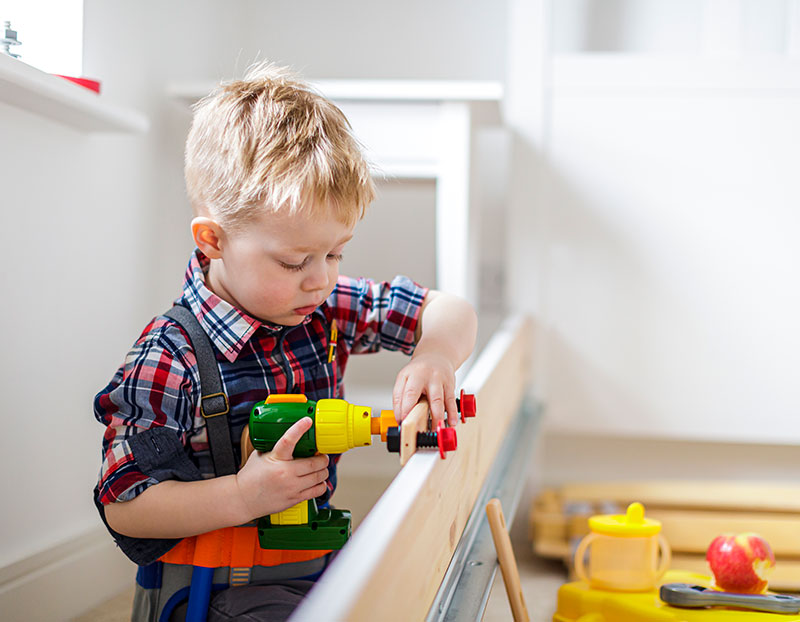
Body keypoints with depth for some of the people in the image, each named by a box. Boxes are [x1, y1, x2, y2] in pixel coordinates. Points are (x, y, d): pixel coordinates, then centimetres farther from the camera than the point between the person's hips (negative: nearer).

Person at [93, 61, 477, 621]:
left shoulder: (329, 309, -2)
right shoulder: (169, 361, -19)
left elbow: (448, 312, 6)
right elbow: (123, 505, -17)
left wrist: (436, 354, -16)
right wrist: (240, 496, -27)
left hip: (316, 570, 5)